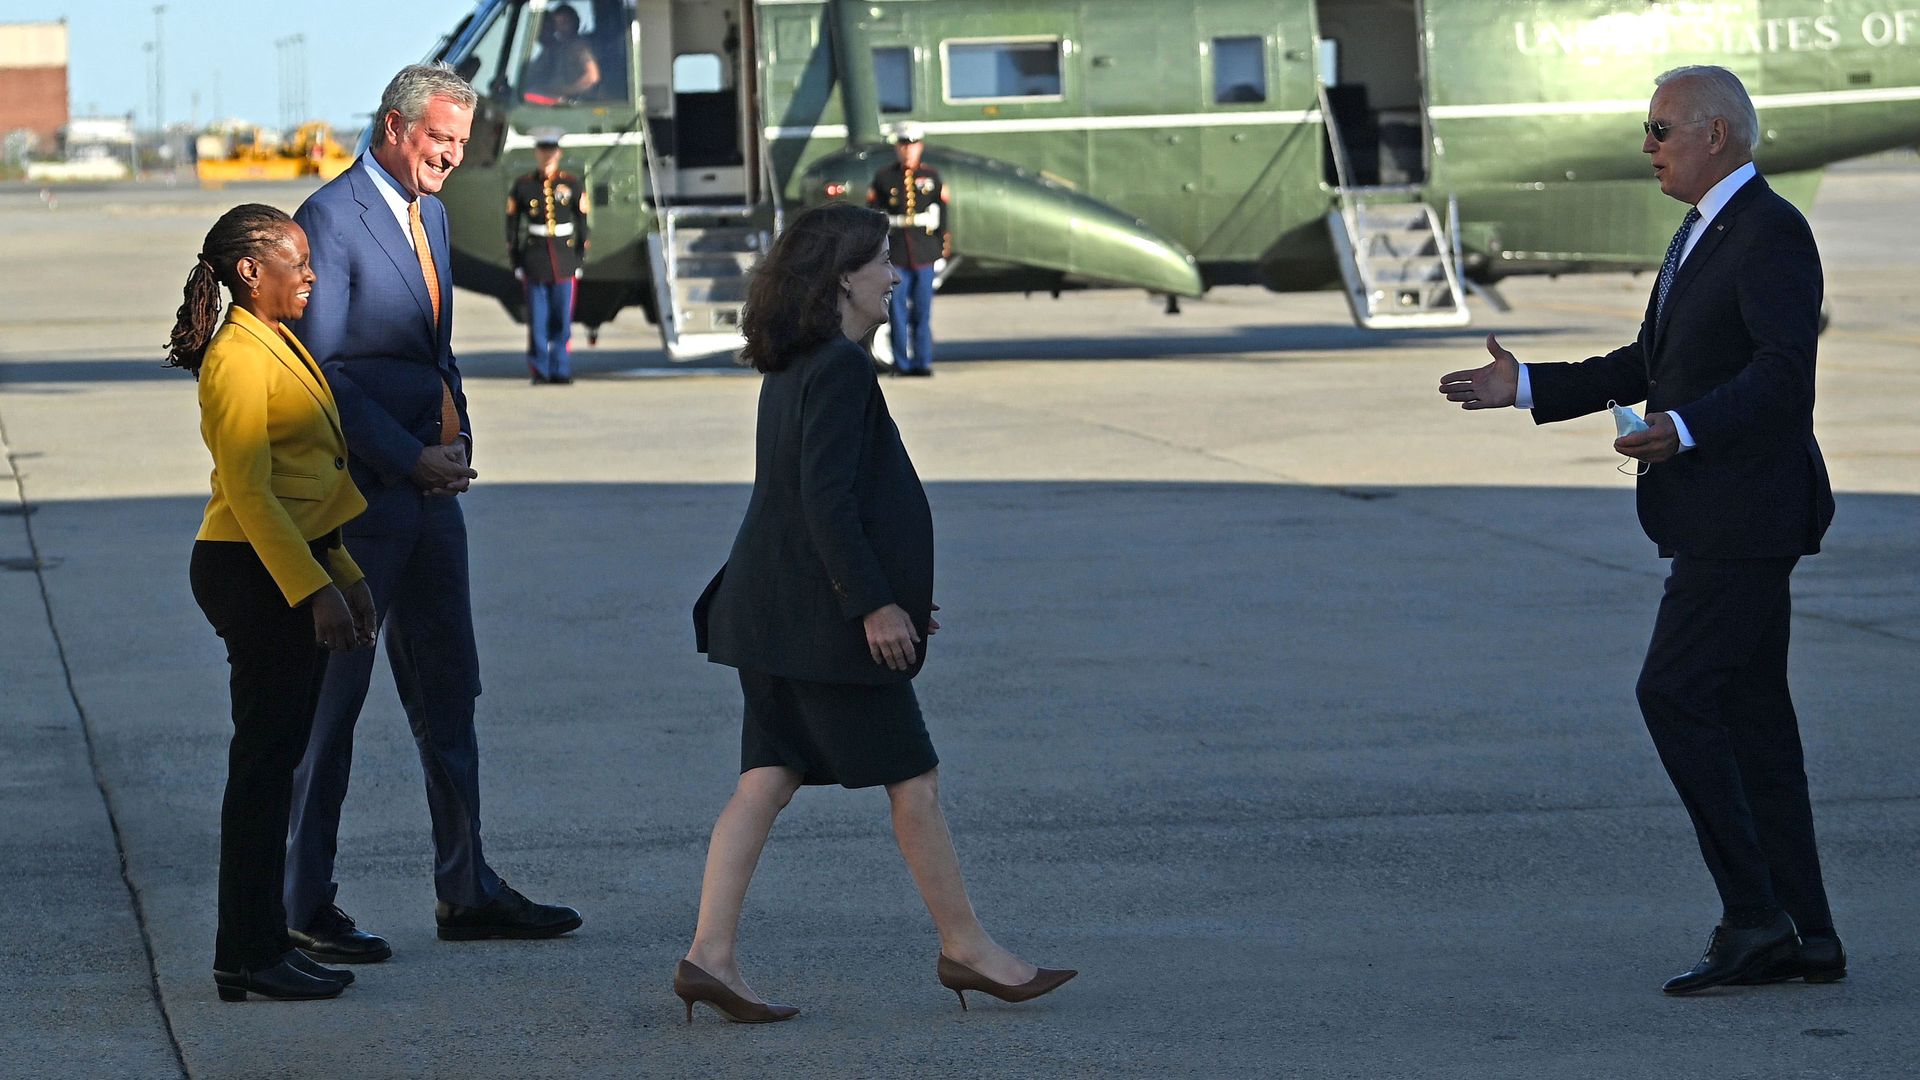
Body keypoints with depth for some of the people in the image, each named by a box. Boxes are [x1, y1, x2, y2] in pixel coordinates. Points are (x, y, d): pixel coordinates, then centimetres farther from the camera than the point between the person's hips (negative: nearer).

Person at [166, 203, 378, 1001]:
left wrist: (344, 573, 20)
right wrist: (315, 590, -24)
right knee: (265, 762, -6)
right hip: (254, 574, -10)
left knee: (275, 759, 11)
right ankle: (251, 956, -1)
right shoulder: (240, 359, -16)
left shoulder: (277, 345, 16)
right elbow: (249, 492, -22)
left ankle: (254, 947, 16)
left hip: (294, 567, 10)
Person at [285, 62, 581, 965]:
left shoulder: (430, 215, 15)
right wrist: (411, 457, -17)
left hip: (429, 489, 9)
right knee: (332, 697, -2)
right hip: (359, 495, -9)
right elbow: (319, 373, -17)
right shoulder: (331, 218, -13)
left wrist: (458, 436, 6)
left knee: (448, 695, 12)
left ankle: (466, 891, 20)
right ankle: (308, 906, 5)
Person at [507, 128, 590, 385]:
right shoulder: (523, 186, 6)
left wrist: (580, 258, 4)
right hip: (534, 256, 0)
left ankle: (559, 369, 7)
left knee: (562, 317, 0)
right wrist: (516, 262, 4)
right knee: (538, 318, -3)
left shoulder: (572, 184, 7)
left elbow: (582, 222, 9)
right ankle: (539, 369, 2)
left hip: (565, 260, 0)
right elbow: (513, 226, 9)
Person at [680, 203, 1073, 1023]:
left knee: (767, 783, 6)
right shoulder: (840, 368, -16)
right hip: (822, 619, -10)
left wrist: (890, 589, 25)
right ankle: (965, 947, 12)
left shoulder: (793, 368, 15)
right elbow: (827, 498, -22)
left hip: (773, 612, 10)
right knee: (912, 781, 2)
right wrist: (874, 602, -20)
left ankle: (711, 955, 0)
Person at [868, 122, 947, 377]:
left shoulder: (932, 176, 10)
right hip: (895, 255, -1)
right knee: (898, 312, -1)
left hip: (925, 255, 1)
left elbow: (941, 213, 11)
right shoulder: (883, 177, 6)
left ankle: (923, 361, 8)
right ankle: (902, 363, 5)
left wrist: (942, 249, 8)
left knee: (923, 311, 2)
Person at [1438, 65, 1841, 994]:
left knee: (1673, 693, -13)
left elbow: (1785, 369, -24)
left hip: (1745, 515, -10)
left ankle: (1754, 915, -10)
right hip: (1710, 519, 10)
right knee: (1748, 711, 9)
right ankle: (1803, 937, 11)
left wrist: (1684, 428, -35)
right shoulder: (1703, 232, 19)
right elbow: (1651, 365, 25)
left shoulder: (1772, 234, -13)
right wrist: (1527, 388, 20)